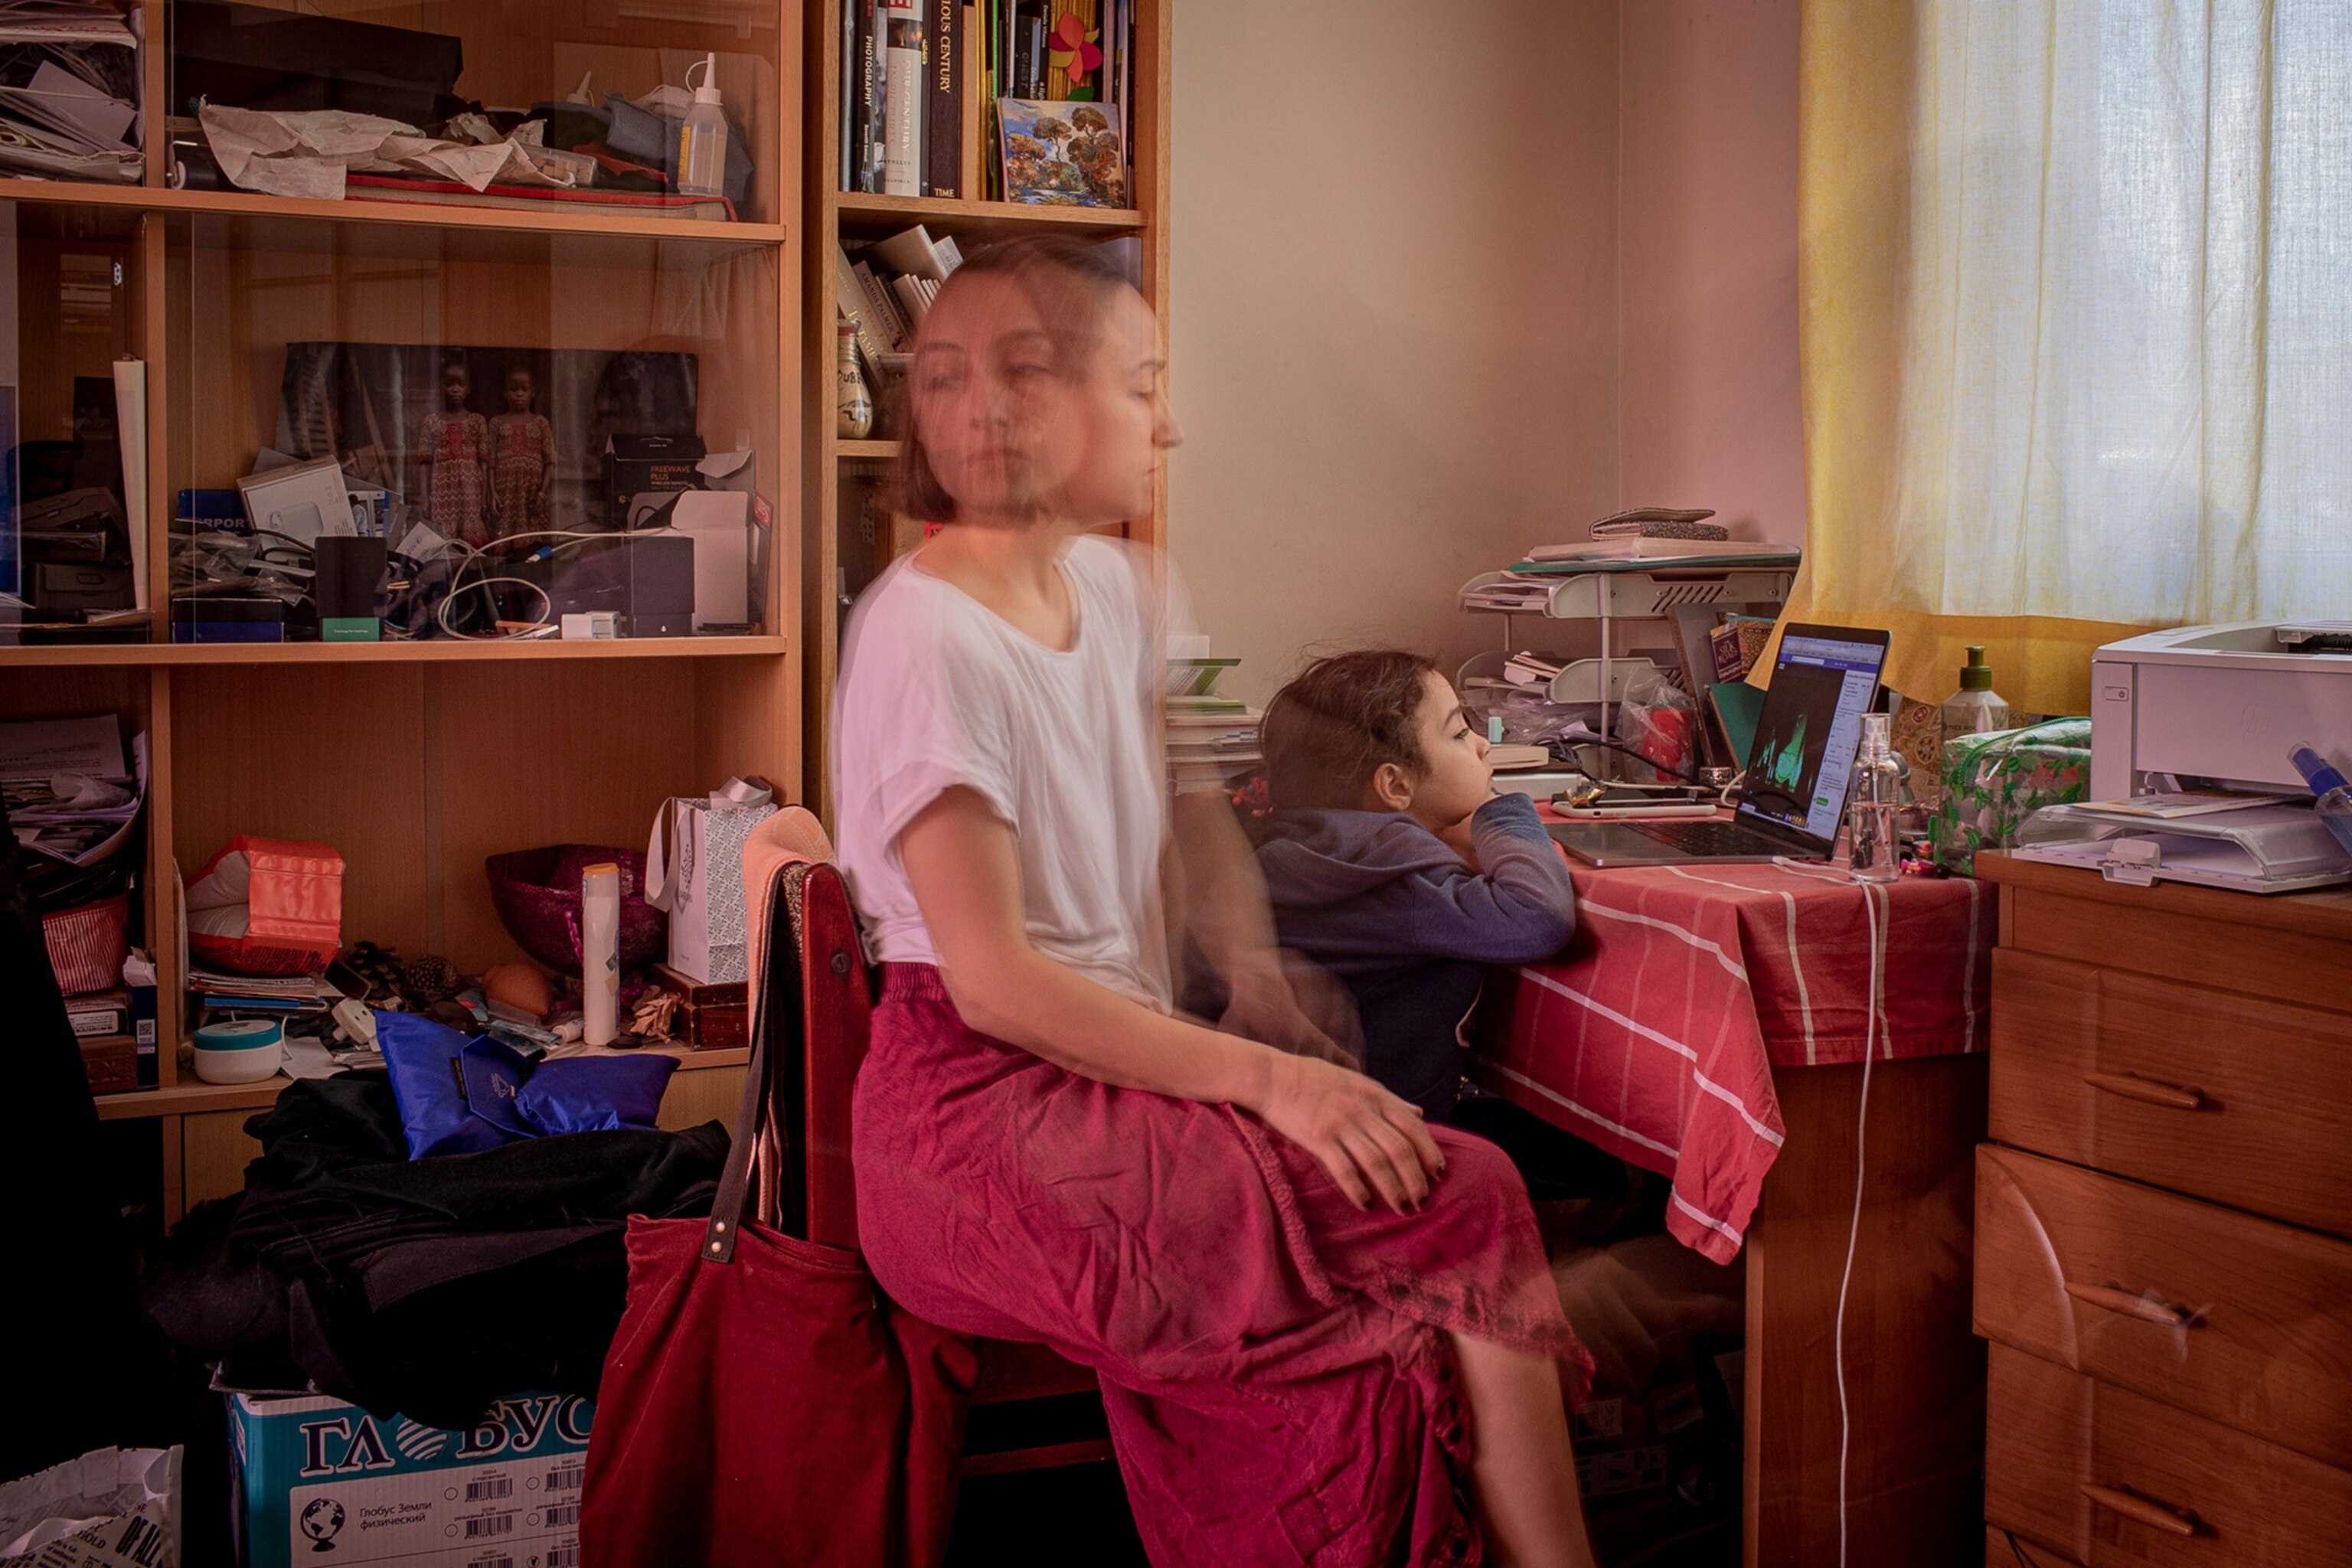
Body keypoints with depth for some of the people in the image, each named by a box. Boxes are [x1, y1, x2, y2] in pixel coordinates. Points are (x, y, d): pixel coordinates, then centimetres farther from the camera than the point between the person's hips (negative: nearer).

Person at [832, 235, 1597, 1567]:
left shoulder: (1117, 588, 12)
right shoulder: (925, 636, -14)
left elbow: (1196, 818, 20)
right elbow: (993, 983, -18)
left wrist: (1261, 988, -1)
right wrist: (1261, 1078, -22)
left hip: (1124, 1057, 7)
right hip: (988, 1116, -7)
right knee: (1459, 1207, -20)